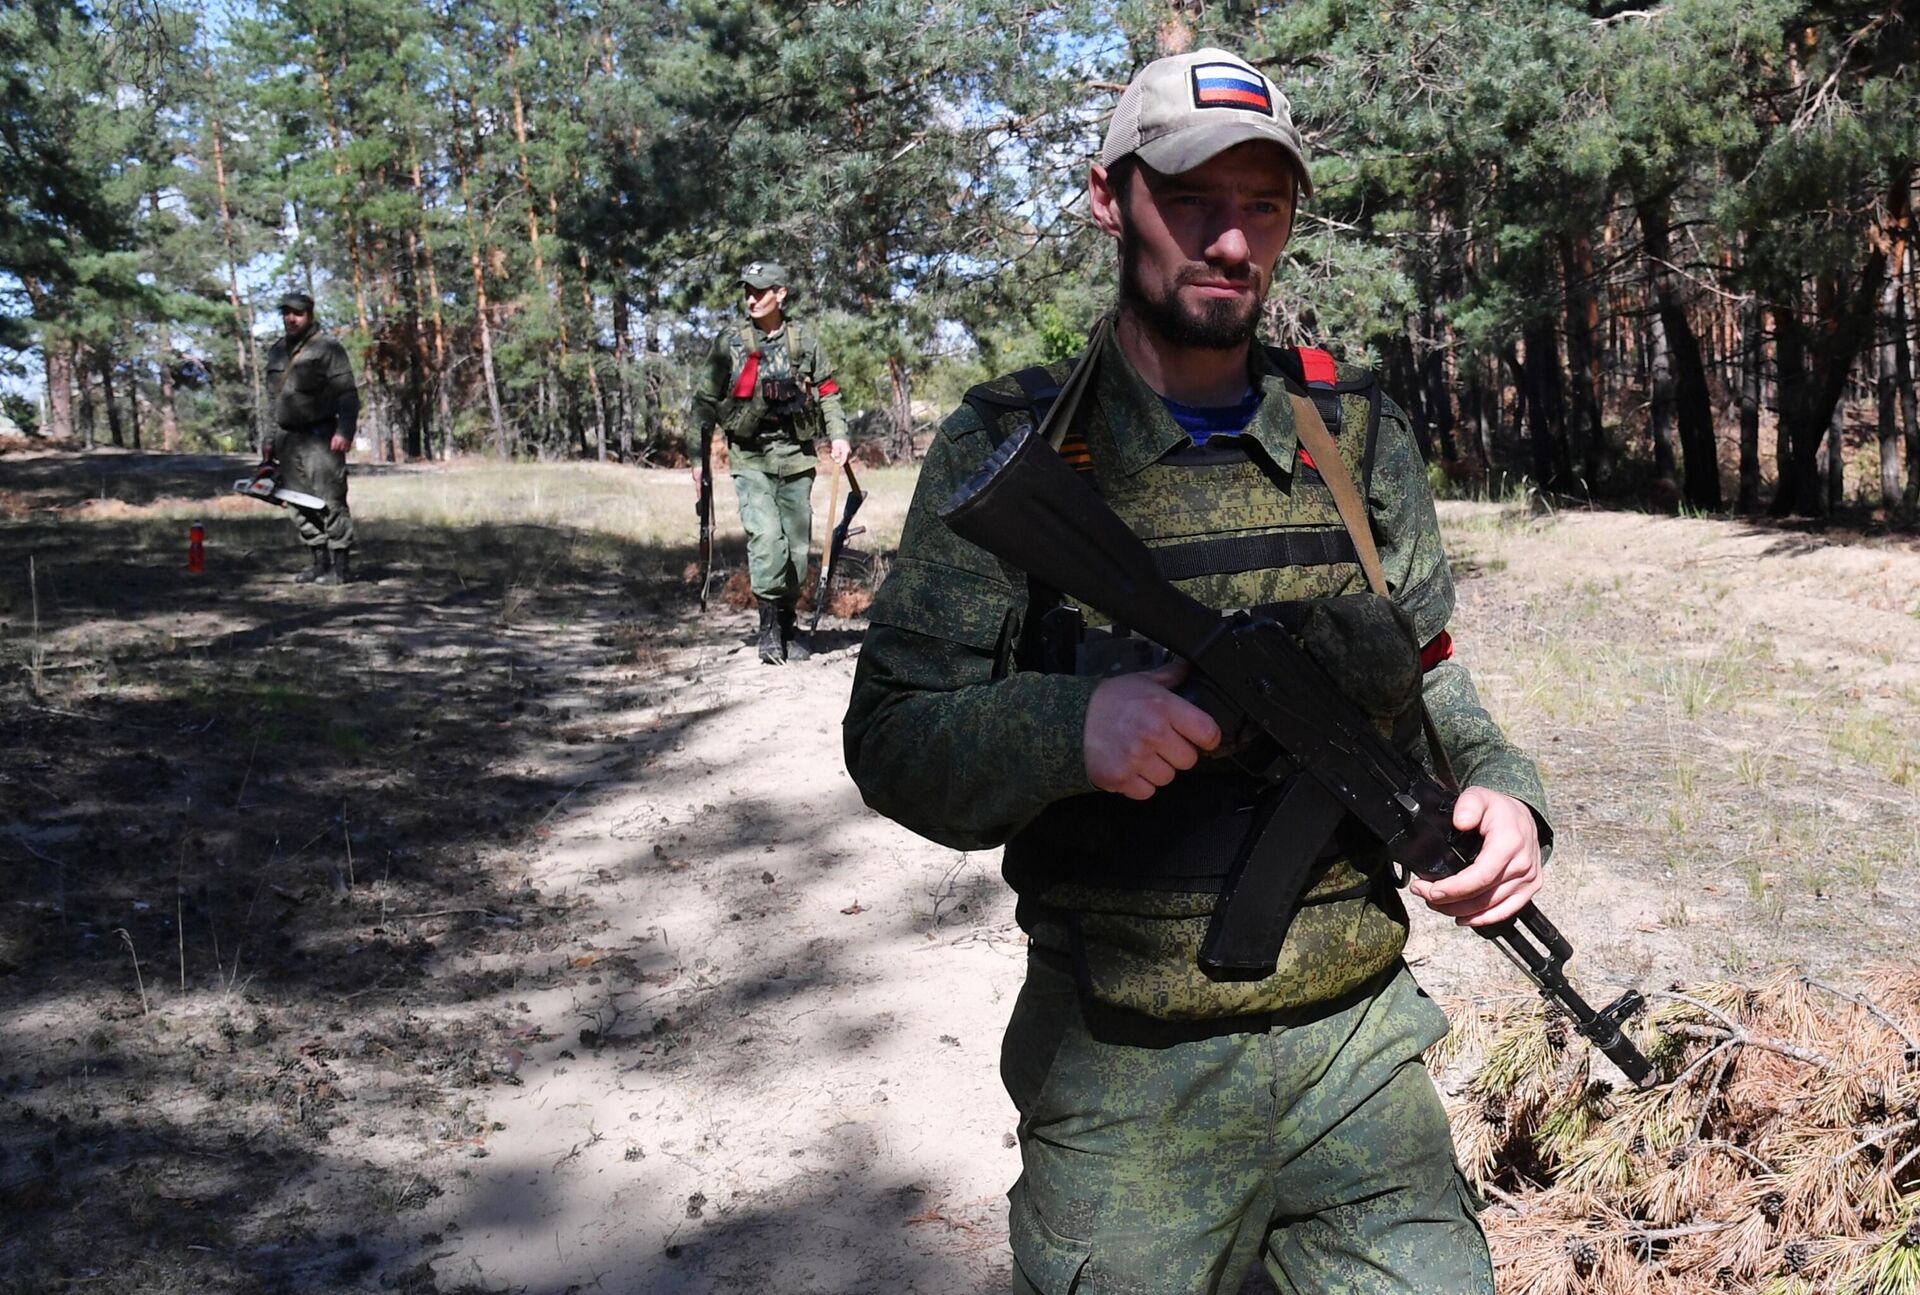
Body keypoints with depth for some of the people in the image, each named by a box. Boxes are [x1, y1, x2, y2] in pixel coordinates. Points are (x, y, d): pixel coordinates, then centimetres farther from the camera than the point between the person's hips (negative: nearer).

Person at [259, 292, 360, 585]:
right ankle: (320, 562, 15)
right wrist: (270, 440, 18)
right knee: (298, 506, 8)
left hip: (320, 438, -8)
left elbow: (348, 395, -12)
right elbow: (274, 400, 23)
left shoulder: (327, 347, -5)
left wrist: (344, 432, -22)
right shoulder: (276, 351, 17)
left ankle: (341, 566, -5)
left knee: (330, 502, -9)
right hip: (288, 439, 8)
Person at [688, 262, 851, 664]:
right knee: (765, 535, -19)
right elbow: (704, 401, 7)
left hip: (796, 457, 2)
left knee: (797, 544, 4)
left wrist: (838, 434, -1)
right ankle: (769, 627, -10)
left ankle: (788, 624, 20)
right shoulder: (729, 344, 3)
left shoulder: (805, 341, 7)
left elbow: (828, 392, 14)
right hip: (750, 459, -2)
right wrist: (700, 457, 4)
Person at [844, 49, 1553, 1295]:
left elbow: (1426, 678, 14)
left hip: (1361, 1050, 3)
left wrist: (1501, 793, -6)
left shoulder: (1361, 432, 5)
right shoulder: (1009, 448, -5)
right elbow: (893, 737, -8)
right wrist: (1068, 724, -26)